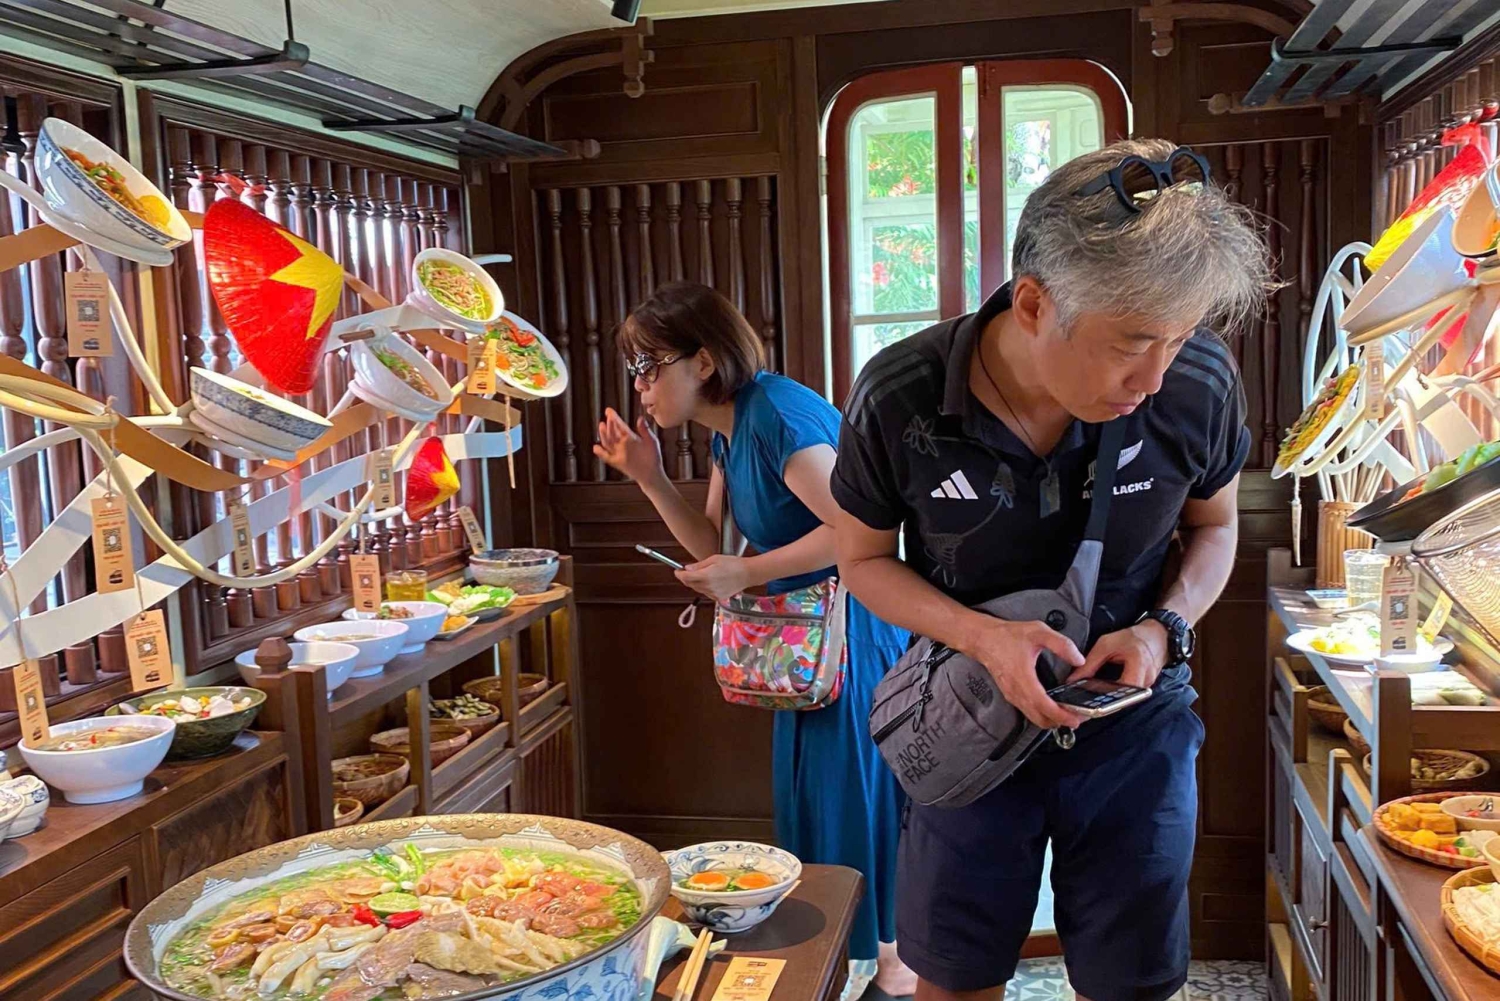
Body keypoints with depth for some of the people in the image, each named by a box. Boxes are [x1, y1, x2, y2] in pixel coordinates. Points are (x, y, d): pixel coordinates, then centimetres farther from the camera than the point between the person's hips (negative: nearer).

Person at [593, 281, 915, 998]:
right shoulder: (729, 431, 6)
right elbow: (713, 547, 10)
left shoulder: (777, 415, -23)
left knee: (852, 789, 2)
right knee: (808, 793, 16)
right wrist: (649, 477, 0)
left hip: (855, 630, -9)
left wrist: (747, 574, -24)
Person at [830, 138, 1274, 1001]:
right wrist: (984, 636, -23)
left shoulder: (1201, 384, -19)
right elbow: (864, 557, -6)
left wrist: (1166, 627, -17)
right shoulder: (897, 402, -23)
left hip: (1135, 722, 1)